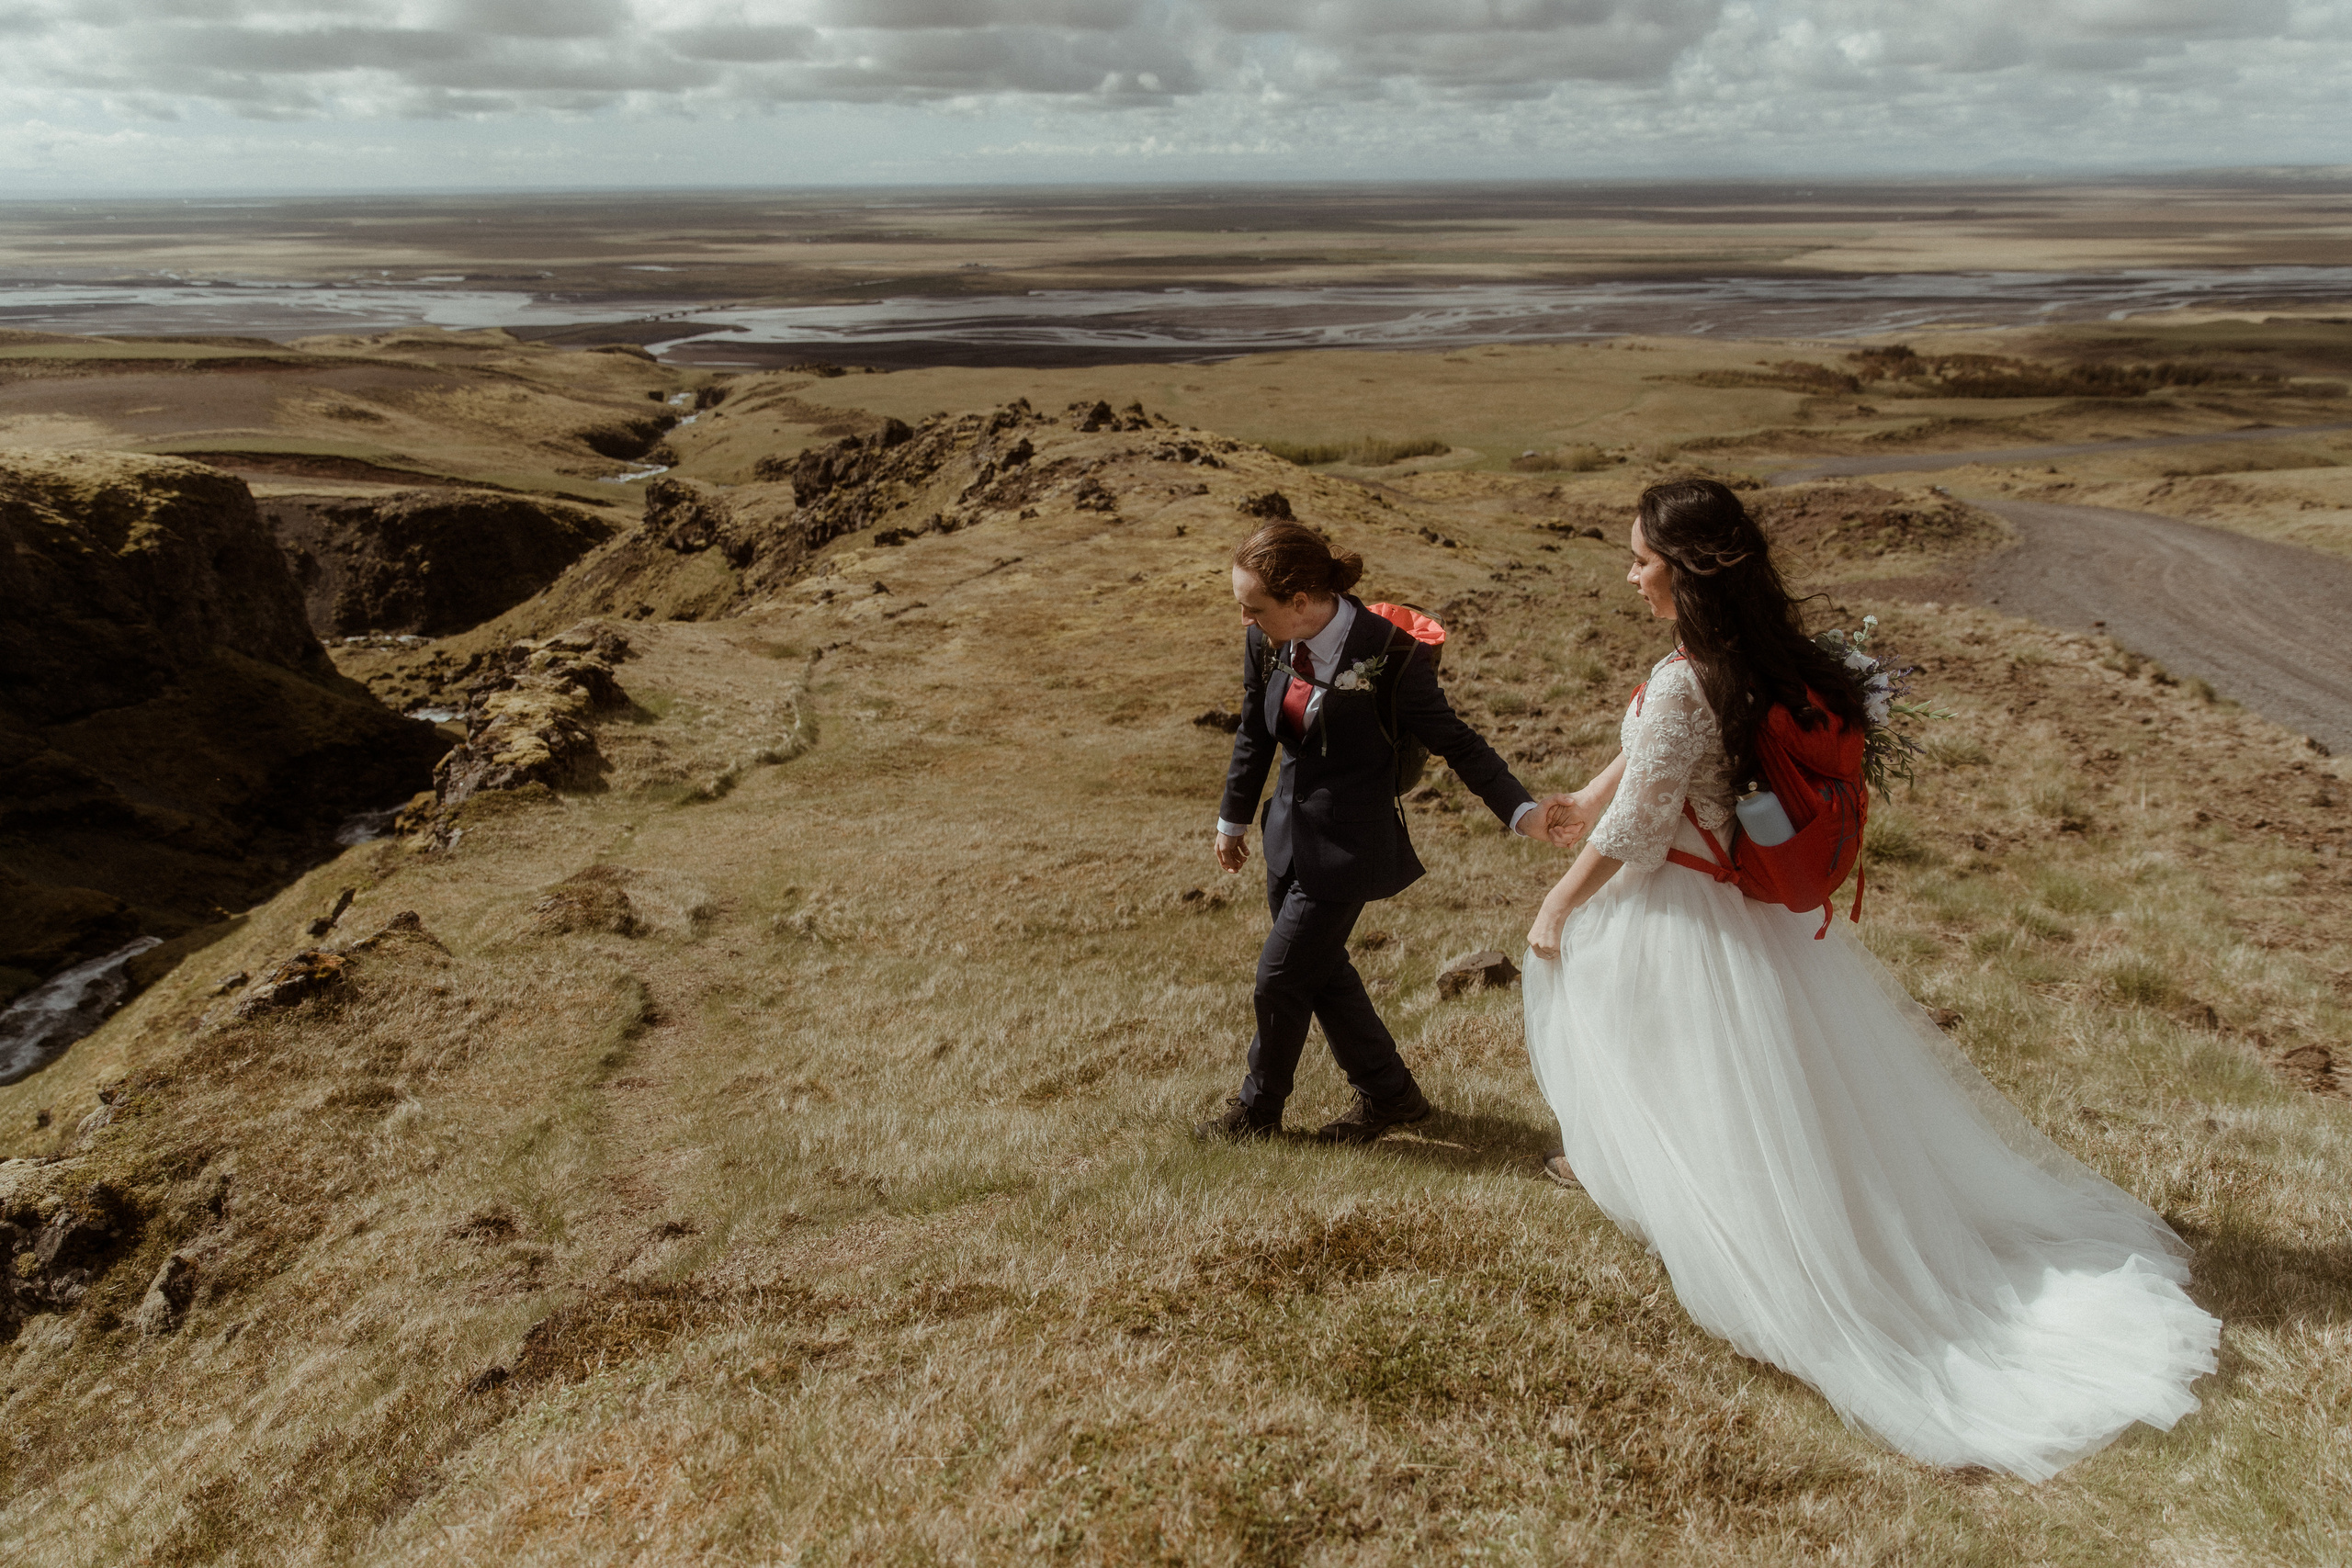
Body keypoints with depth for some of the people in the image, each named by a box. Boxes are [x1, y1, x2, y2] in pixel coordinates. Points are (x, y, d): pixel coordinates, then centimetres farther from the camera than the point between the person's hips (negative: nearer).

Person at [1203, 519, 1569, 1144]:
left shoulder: (1387, 655, -23)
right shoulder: (1266, 643, -6)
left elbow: (1452, 739, -12)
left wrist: (1521, 809, -16)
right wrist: (1234, 818, 21)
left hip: (1348, 845, -6)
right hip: (1291, 833, 7)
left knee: (1281, 975, 2)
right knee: (1321, 971, 16)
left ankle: (1258, 1108, 27)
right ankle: (1389, 1094, 36)